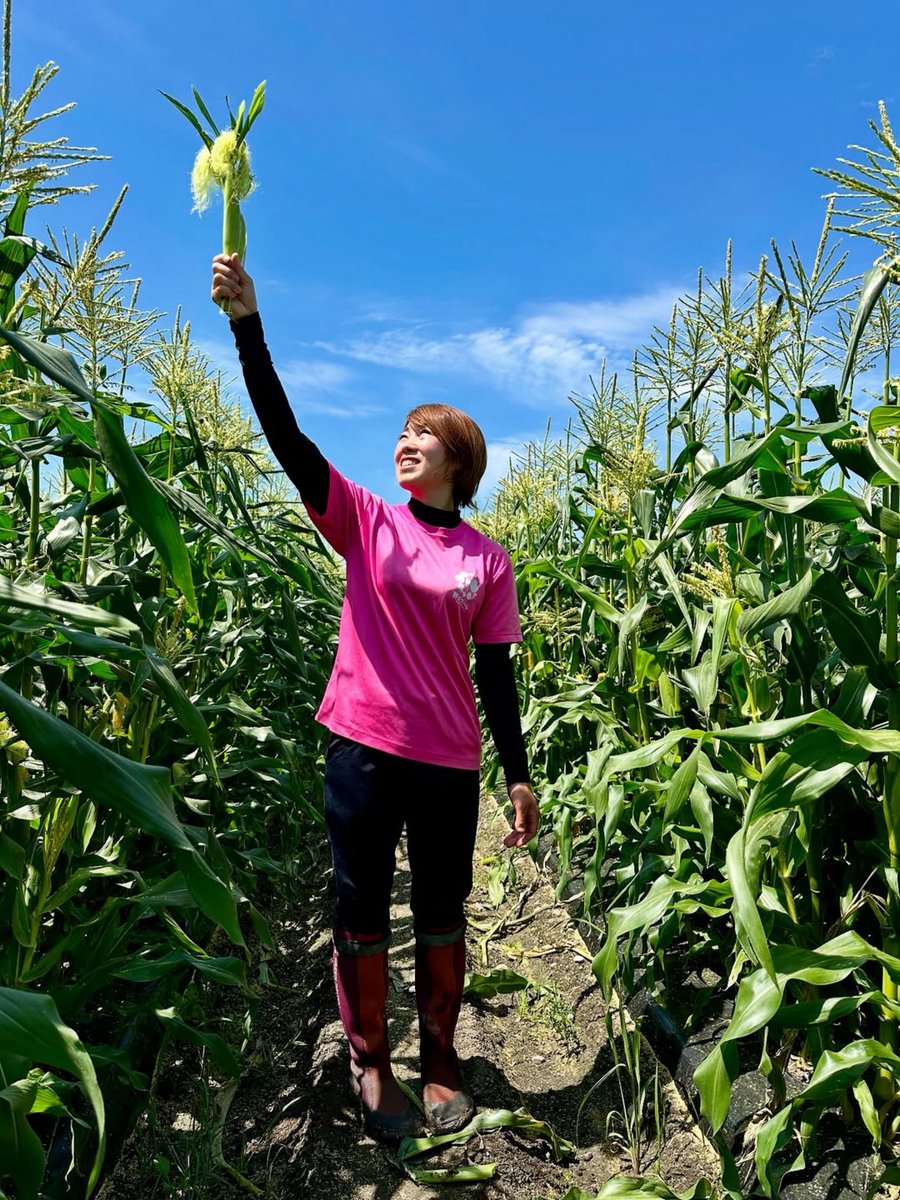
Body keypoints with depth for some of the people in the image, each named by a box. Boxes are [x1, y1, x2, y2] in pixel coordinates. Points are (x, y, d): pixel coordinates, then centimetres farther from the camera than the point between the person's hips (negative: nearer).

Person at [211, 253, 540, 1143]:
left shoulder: (488, 561, 2)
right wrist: (246, 321, -17)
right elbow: (285, 436, -9)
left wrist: (518, 776, 1)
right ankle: (370, 1065, 32)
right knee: (361, 914, 11)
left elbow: (495, 675, 4)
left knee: (441, 917, 13)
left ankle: (440, 1062, 34)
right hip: (363, 749, 0)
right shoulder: (365, 522, 1)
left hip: (448, 762, 1)